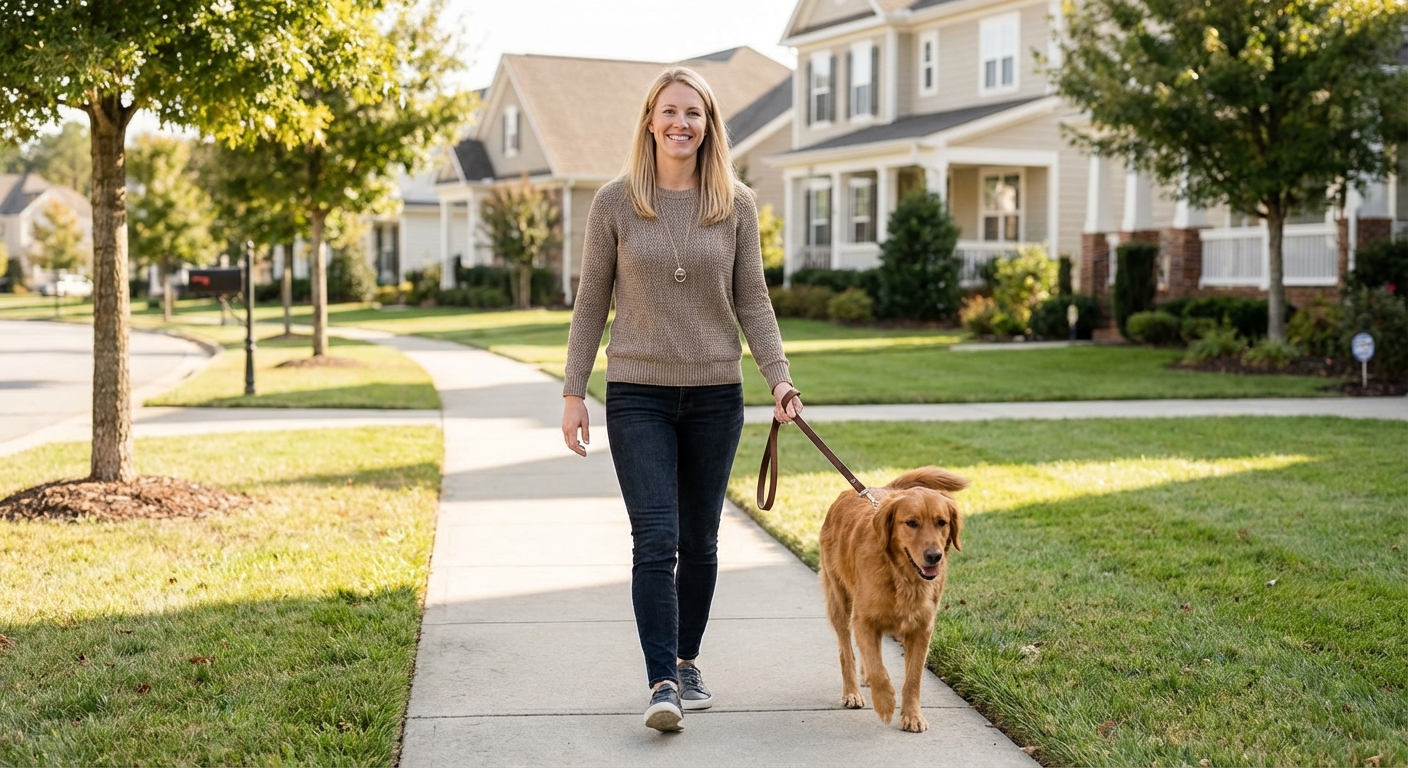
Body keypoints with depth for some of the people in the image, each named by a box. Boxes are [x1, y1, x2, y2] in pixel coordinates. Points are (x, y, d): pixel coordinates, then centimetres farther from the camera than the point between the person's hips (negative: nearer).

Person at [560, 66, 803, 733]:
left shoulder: (736, 204, 3)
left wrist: (779, 377, -6)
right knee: (655, 540, -11)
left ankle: (686, 662, 27)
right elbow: (591, 303, 3)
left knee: (699, 542, 11)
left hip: (715, 395, 2)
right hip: (638, 395, -2)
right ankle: (662, 685, -11)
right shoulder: (615, 202, -1)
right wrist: (573, 391, 0)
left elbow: (752, 301, 5)